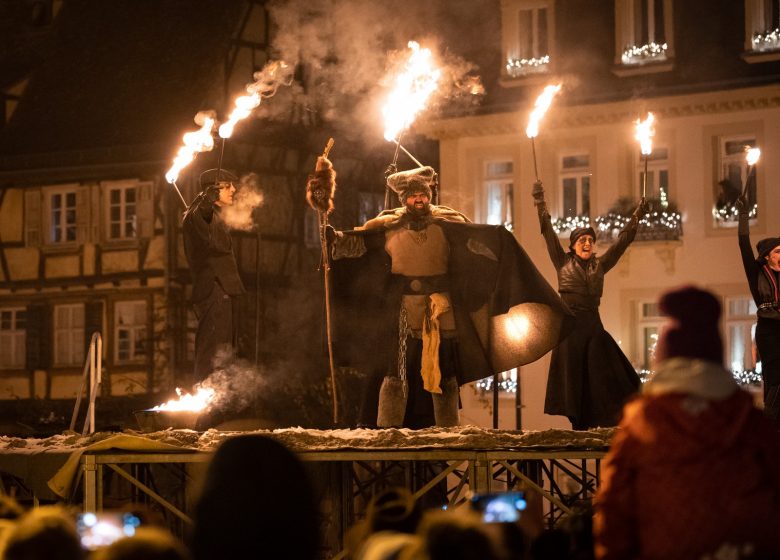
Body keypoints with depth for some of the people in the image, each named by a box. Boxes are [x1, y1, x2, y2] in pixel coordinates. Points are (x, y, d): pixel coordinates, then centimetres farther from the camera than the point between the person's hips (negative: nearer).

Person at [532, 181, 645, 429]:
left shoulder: (599, 265, 15)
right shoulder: (563, 262, 8)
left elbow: (622, 241, 19)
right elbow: (548, 232, 3)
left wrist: (636, 217, 18)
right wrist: (540, 203, -3)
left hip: (593, 325, 3)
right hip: (570, 325, -3)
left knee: (604, 376, -5)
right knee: (573, 376, -2)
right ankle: (579, 426, -1)